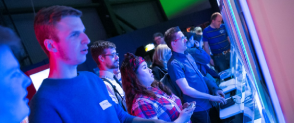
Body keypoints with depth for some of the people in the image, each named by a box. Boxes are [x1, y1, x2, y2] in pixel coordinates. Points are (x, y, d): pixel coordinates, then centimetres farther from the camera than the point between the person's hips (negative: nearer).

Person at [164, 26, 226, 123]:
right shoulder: (174, 64, -19)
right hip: (198, 108, -8)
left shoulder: (188, 55, 9)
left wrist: (214, 89, 7)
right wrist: (211, 97, -19)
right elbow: (186, 90, -23)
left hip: (207, 103, 8)